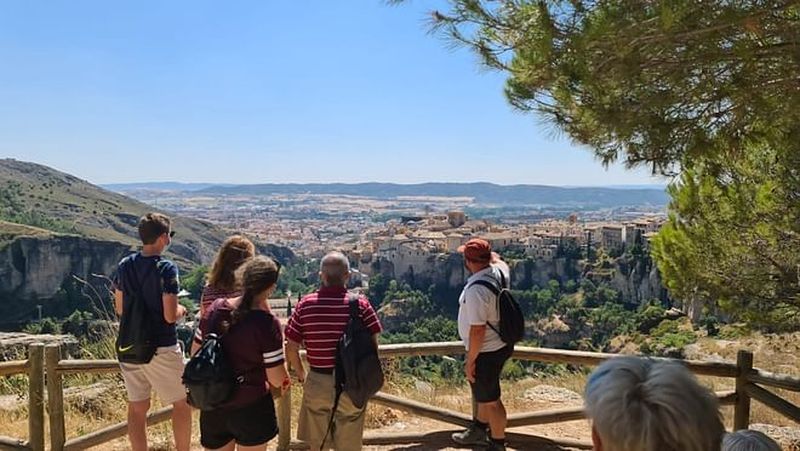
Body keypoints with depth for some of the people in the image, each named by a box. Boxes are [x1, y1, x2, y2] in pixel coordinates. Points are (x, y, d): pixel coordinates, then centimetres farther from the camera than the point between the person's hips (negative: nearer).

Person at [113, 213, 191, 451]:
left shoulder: (124, 266, 1)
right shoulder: (166, 268, -17)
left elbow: (119, 309, 9)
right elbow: (170, 316, -19)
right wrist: (181, 310, 1)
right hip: (161, 349, -5)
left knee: (137, 407, 14)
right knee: (182, 403, 12)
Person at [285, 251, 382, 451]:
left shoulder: (305, 304, -7)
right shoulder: (360, 304, -11)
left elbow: (291, 349, -3)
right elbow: (373, 346, -8)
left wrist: (300, 374, 15)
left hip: (317, 382, 1)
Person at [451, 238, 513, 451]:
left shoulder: (476, 290, -32)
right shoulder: (500, 270, -6)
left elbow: (477, 330, -28)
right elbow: (496, 259, 21)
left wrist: (470, 360, -18)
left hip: (486, 351, -10)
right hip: (501, 344, 10)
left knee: (490, 400, 9)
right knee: (483, 392, 28)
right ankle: (479, 431, 48)